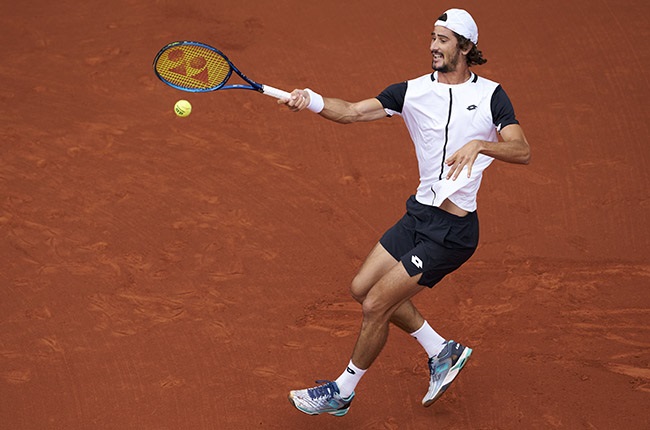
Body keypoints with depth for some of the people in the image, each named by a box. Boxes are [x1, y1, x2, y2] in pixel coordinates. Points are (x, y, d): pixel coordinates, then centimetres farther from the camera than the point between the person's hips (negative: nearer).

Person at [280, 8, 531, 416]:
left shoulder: (490, 94, -7)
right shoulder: (414, 91, 3)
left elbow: (522, 150, -17)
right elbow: (353, 112, -4)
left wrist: (479, 144, -34)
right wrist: (313, 100, -23)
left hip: (452, 231, -7)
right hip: (419, 214, 7)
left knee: (376, 306, -5)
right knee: (363, 288, 15)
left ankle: (342, 393, 16)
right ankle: (442, 351, 29)